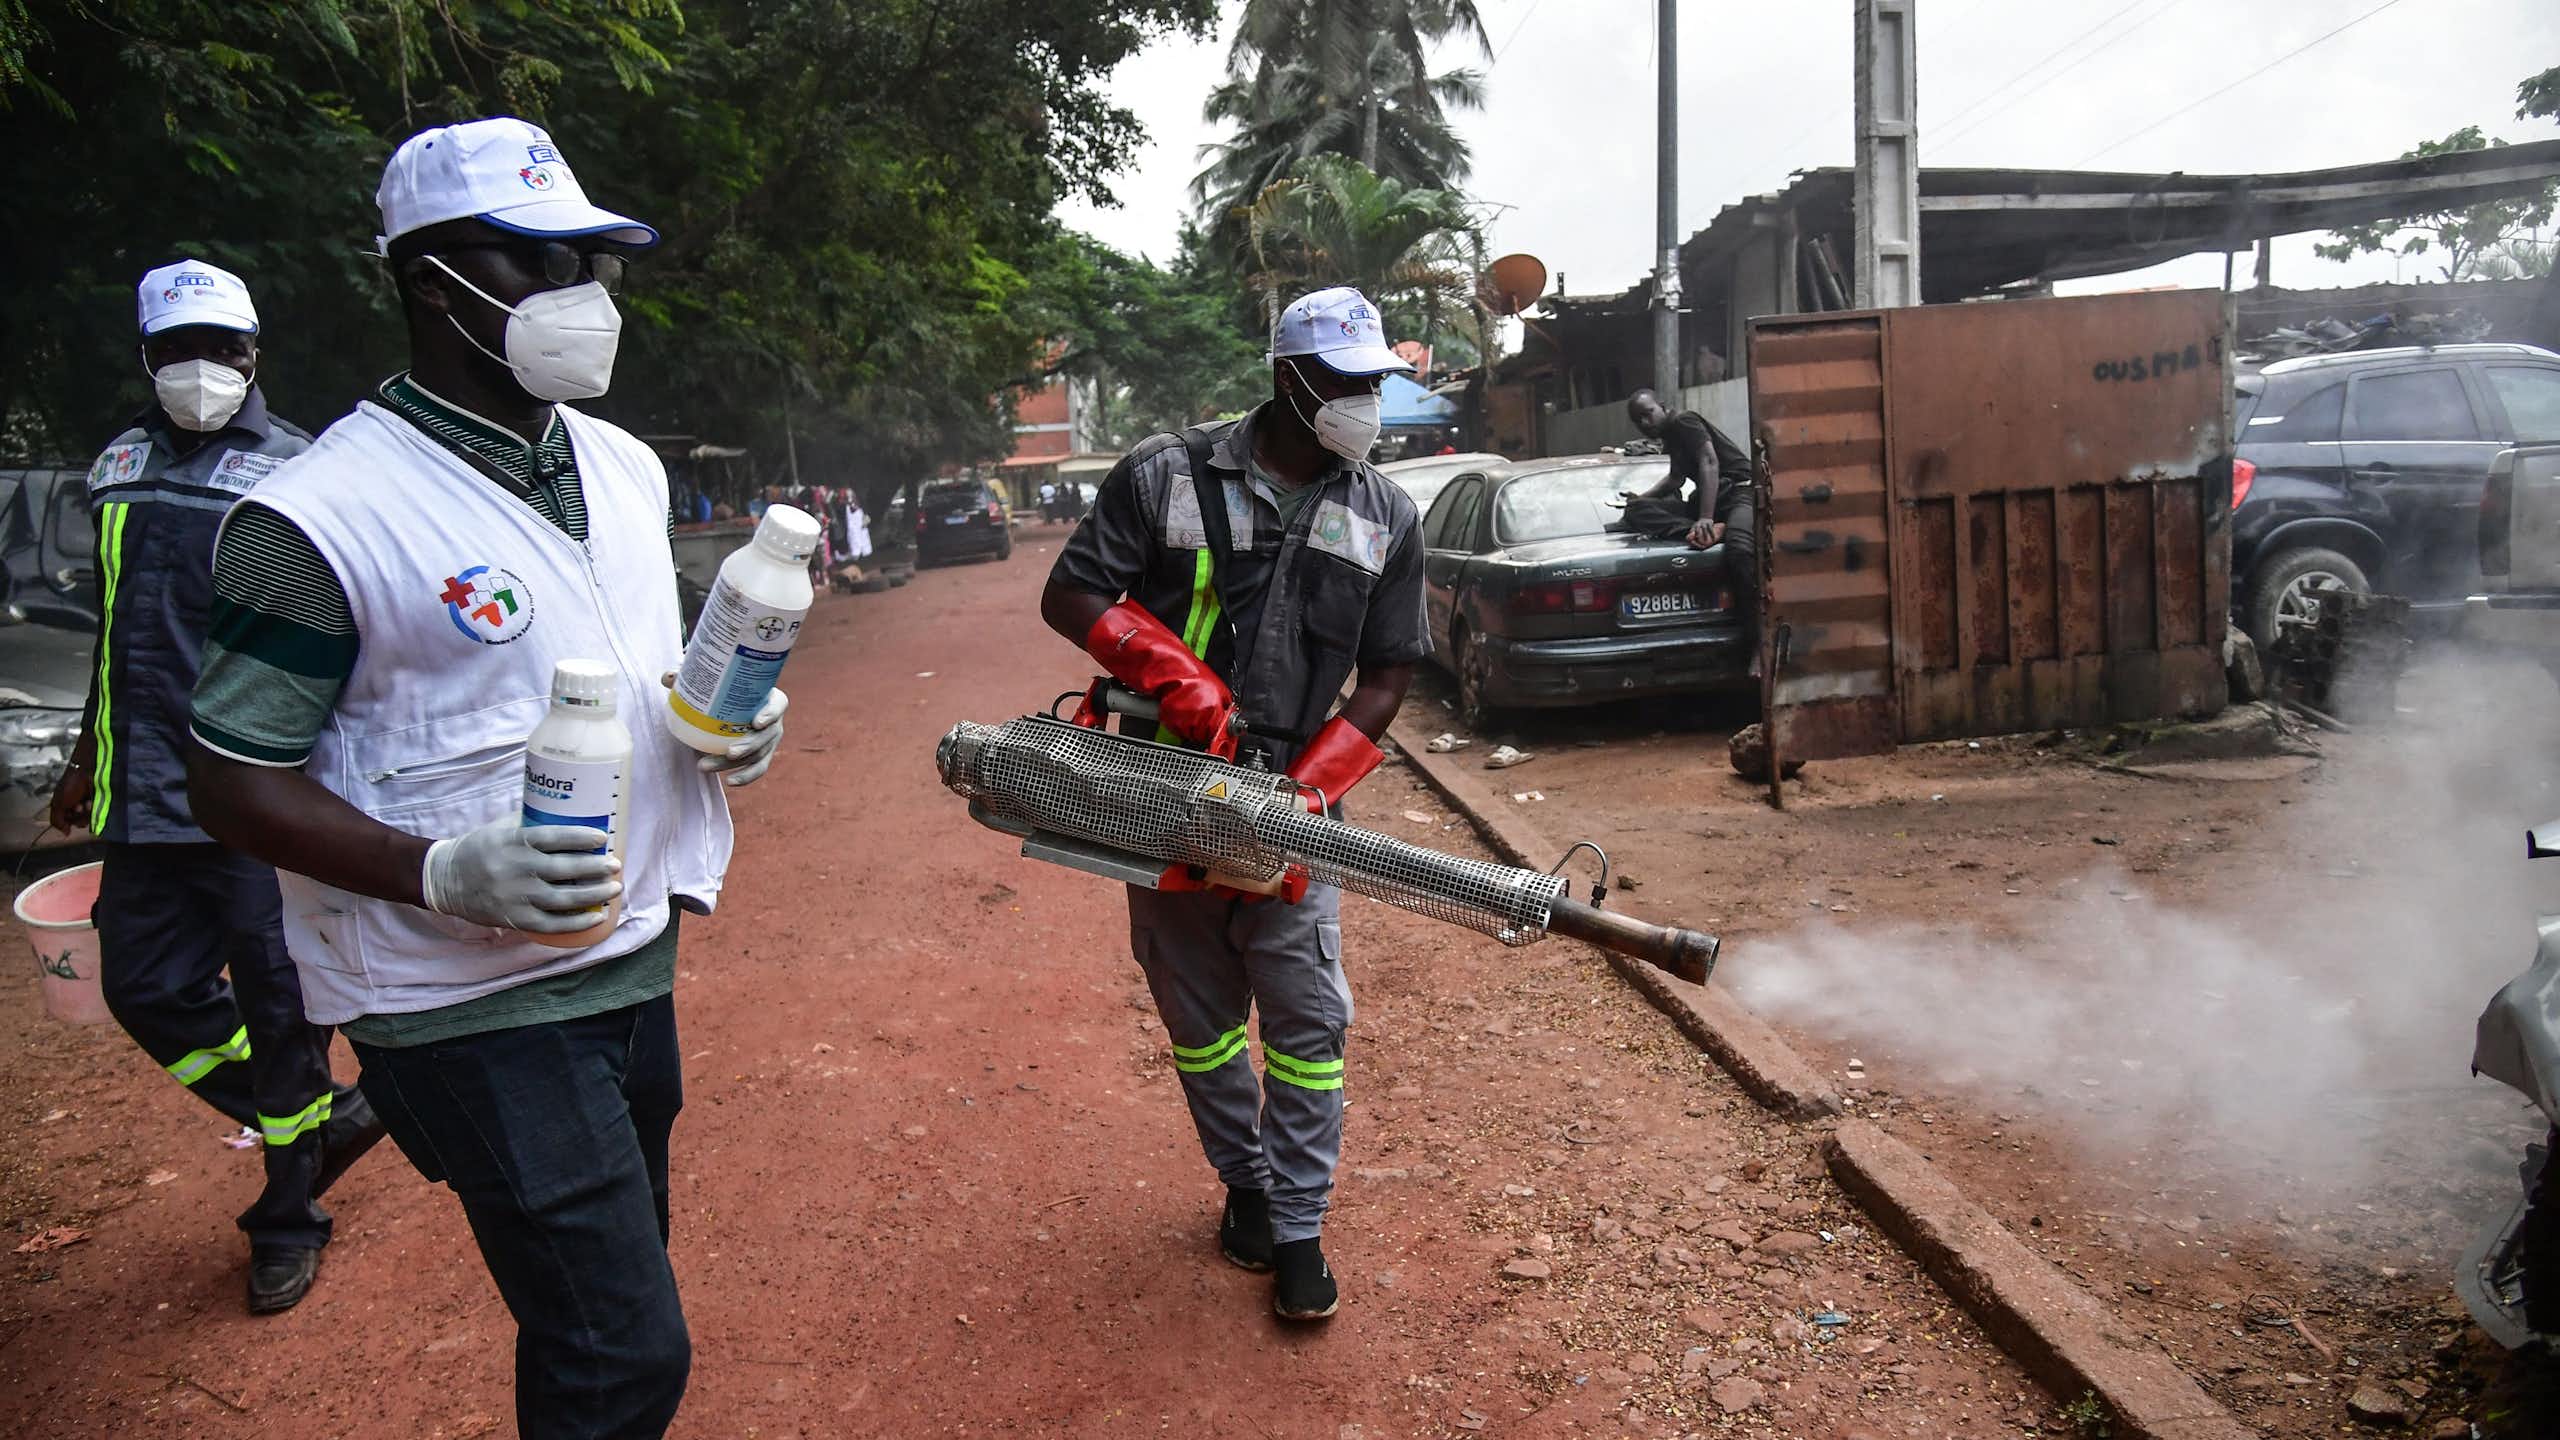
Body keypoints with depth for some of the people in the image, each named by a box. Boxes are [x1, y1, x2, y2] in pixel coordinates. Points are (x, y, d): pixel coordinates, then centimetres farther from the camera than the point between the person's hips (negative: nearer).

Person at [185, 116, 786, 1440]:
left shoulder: (626, 469, 7)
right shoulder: (320, 520, -16)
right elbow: (236, 783, -13)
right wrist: (445, 873, -27)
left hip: (633, 964, 7)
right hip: (472, 1009, -7)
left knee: (603, 1305, 22)